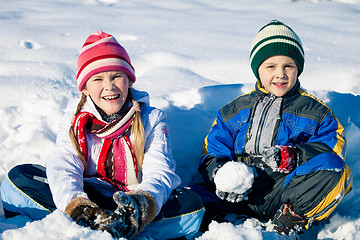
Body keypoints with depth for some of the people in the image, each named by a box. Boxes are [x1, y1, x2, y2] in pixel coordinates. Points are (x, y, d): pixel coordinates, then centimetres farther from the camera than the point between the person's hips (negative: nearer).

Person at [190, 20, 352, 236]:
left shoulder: (315, 111, 13)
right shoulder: (234, 110, 20)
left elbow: (332, 148, 0)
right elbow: (213, 150, 16)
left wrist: (294, 157, -18)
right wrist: (219, 173, -7)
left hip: (288, 189, -2)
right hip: (242, 192, 2)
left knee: (337, 171, -31)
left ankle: (292, 218, -35)